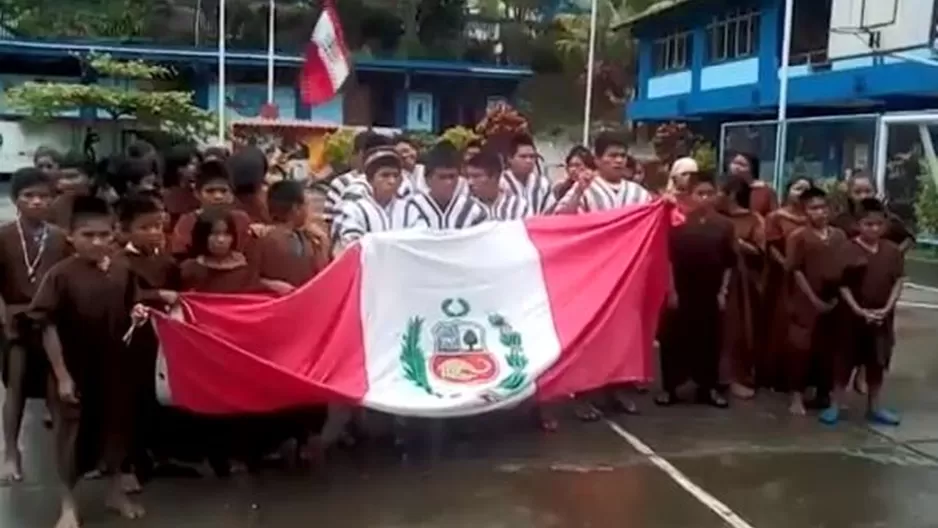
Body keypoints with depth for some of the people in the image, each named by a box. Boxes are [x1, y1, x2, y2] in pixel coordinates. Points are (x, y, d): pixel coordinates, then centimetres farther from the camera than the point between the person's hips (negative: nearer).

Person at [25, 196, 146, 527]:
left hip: (115, 368, 4)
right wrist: (62, 375, -15)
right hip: (76, 370, -4)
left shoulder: (122, 271, -4)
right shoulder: (60, 275, -17)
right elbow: (47, 326, -15)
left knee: (116, 427, 17)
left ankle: (116, 491, 37)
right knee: (72, 434, 8)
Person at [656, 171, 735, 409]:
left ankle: (708, 388, 21)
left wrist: (723, 292, 1)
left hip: (711, 293, 2)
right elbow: (669, 259, -3)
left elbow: (729, 263, 5)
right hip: (681, 292, -1)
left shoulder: (724, 225, 1)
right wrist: (672, 291, -6)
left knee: (709, 340, 9)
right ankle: (670, 387, 12)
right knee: (674, 340, 2)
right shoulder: (679, 223, -4)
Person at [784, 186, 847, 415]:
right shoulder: (798, 236, -5)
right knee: (801, 348, -2)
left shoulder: (839, 236, 7)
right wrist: (814, 299, -12)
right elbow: (796, 271, -9)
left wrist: (838, 297, -1)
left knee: (830, 348, 10)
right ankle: (797, 396, 8)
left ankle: (824, 393, 23)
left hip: (834, 302, 4)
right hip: (806, 302, -4)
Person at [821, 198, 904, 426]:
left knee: (877, 363, 14)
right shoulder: (848, 249, -11)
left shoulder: (893, 250, 0)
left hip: (882, 317, 4)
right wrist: (859, 310, -17)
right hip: (853, 315, -4)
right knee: (845, 361, 5)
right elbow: (842, 285, -11)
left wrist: (887, 308, -12)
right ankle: (835, 406, 13)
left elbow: (898, 282, 0)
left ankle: (874, 408, 26)